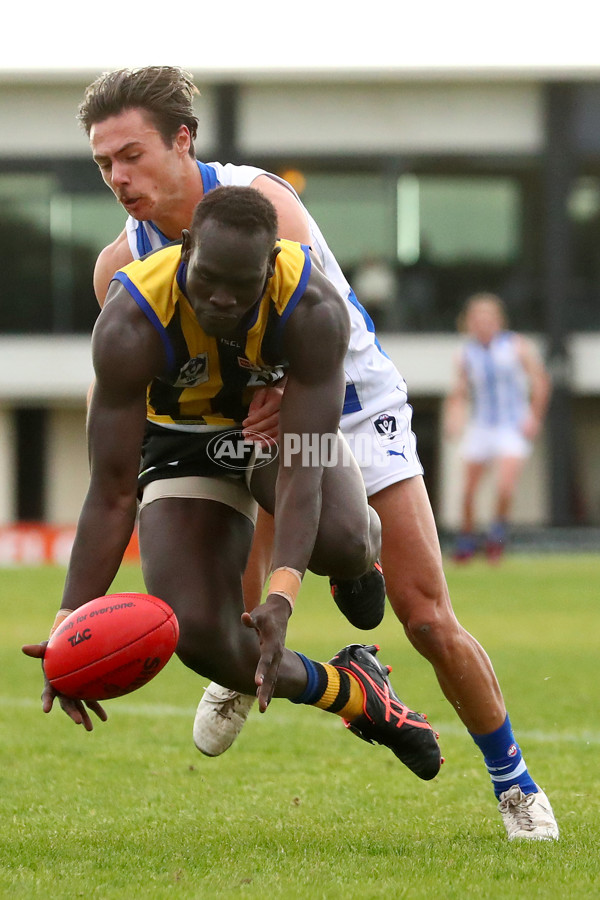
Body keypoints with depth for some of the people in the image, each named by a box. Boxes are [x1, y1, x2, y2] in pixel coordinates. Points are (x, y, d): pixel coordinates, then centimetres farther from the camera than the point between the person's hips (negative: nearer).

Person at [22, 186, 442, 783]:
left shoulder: (315, 311, -33)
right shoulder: (130, 323, -33)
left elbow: (301, 468, -37)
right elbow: (112, 493, -31)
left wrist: (281, 599, -50)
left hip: (284, 420, 0)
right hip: (184, 439, 0)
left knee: (339, 542, -34)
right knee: (199, 636, -20)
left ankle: (367, 551, 8)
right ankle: (352, 692, 9)